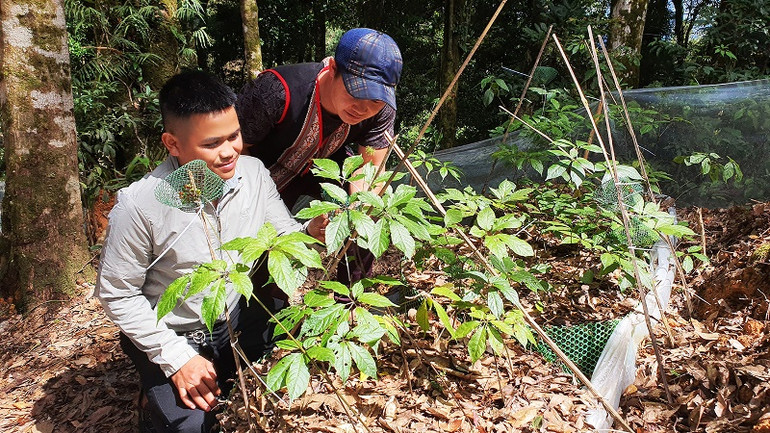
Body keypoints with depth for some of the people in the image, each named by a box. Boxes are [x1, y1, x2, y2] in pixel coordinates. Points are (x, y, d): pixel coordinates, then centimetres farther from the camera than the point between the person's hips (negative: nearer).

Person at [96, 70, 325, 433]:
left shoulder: (253, 173, -13)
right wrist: (177, 358, -17)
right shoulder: (139, 205, -25)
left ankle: (225, 376, 22)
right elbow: (117, 295, -14)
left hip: (237, 317, 4)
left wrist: (311, 231, -28)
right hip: (170, 336, -4)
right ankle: (162, 398, 16)